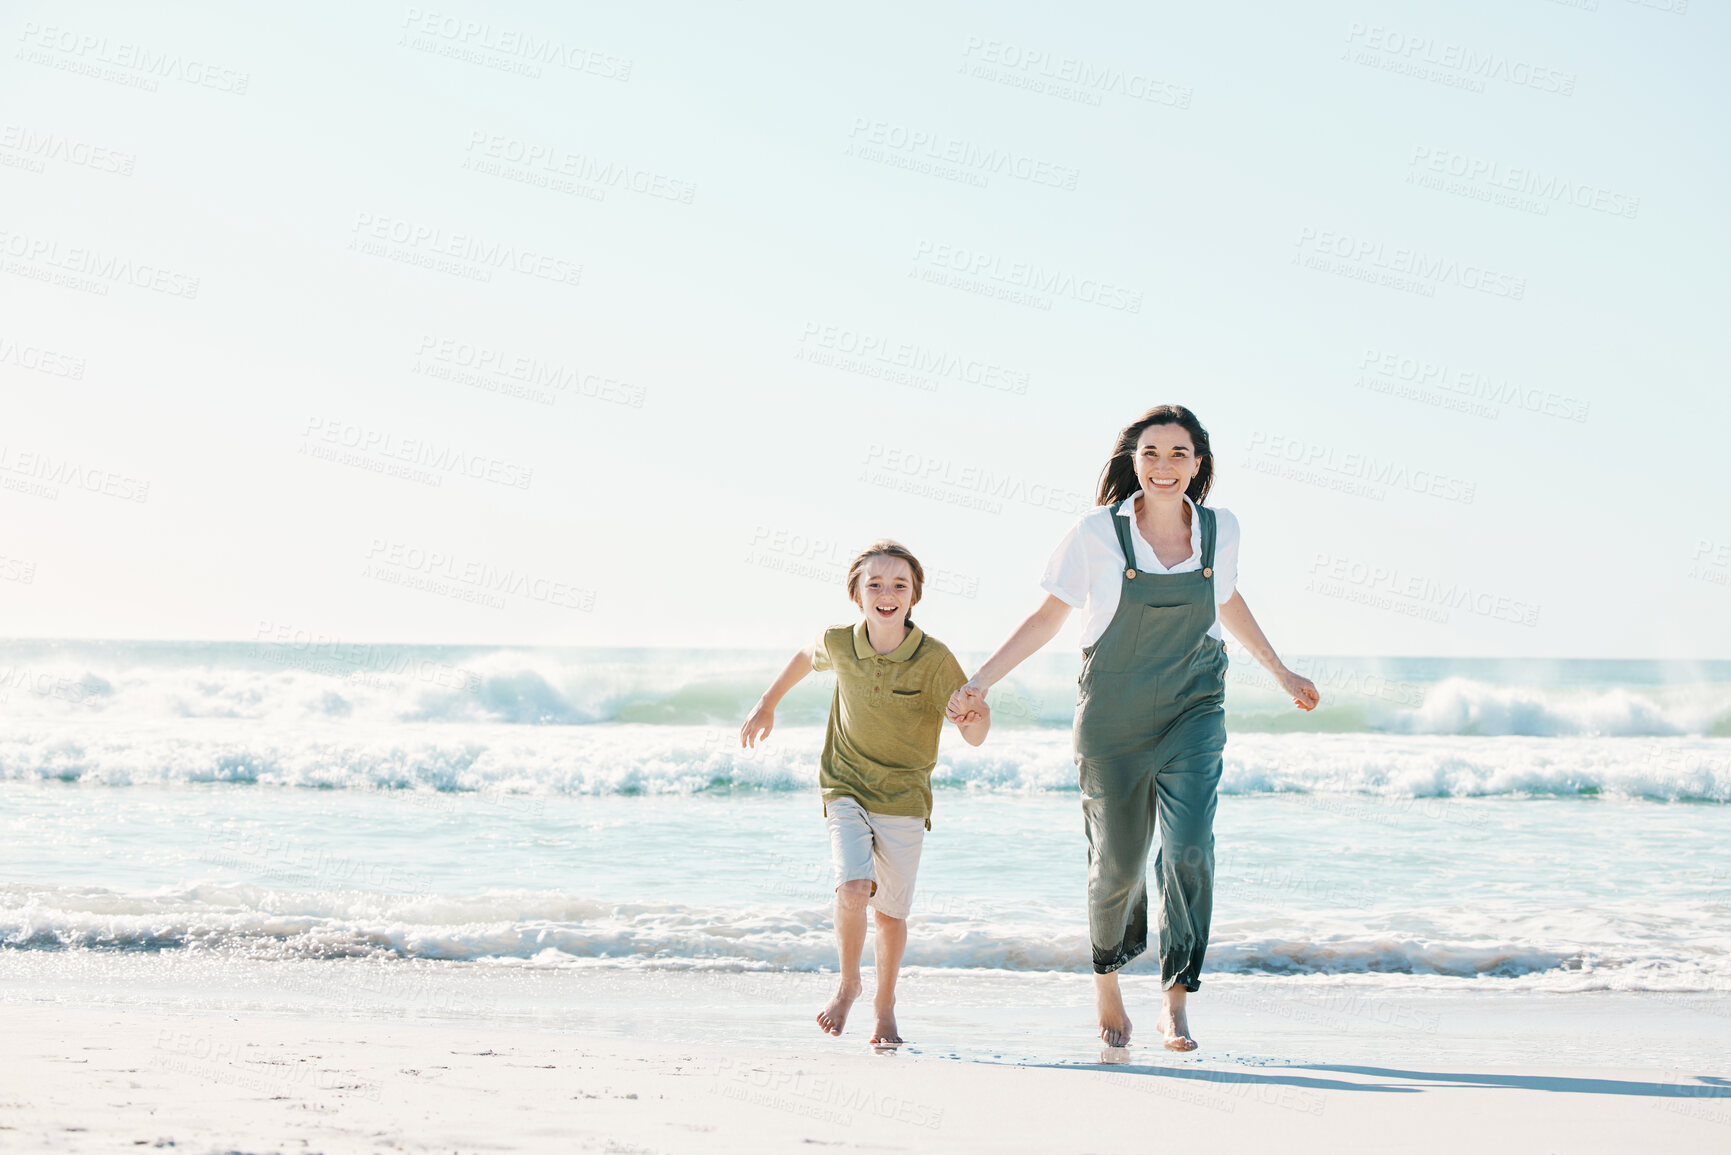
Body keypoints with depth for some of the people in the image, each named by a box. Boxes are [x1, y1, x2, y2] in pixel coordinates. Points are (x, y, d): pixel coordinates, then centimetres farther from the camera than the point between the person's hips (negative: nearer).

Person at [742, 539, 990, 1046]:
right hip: (846, 790, 0)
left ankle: (885, 1004, 32)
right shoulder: (839, 644, -10)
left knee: (891, 913, 6)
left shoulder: (935, 659, -17)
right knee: (854, 889, -20)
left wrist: (973, 720, -37)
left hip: (904, 800, 0)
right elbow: (808, 656, 16)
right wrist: (767, 704, 21)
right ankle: (848, 984, 6)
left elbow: (975, 737, -14)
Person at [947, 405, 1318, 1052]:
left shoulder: (1219, 531, -1)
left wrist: (1279, 672, 30)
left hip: (1193, 713, 1)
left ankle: (1175, 1004, -10)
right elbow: (1049, 616, 0)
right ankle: (1106, 980, 35)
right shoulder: (1099, 534, -9)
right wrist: (979, 683, -4)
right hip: (1113, 718, -1)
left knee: (1188, 846, -17)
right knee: (1118, 863, 6)